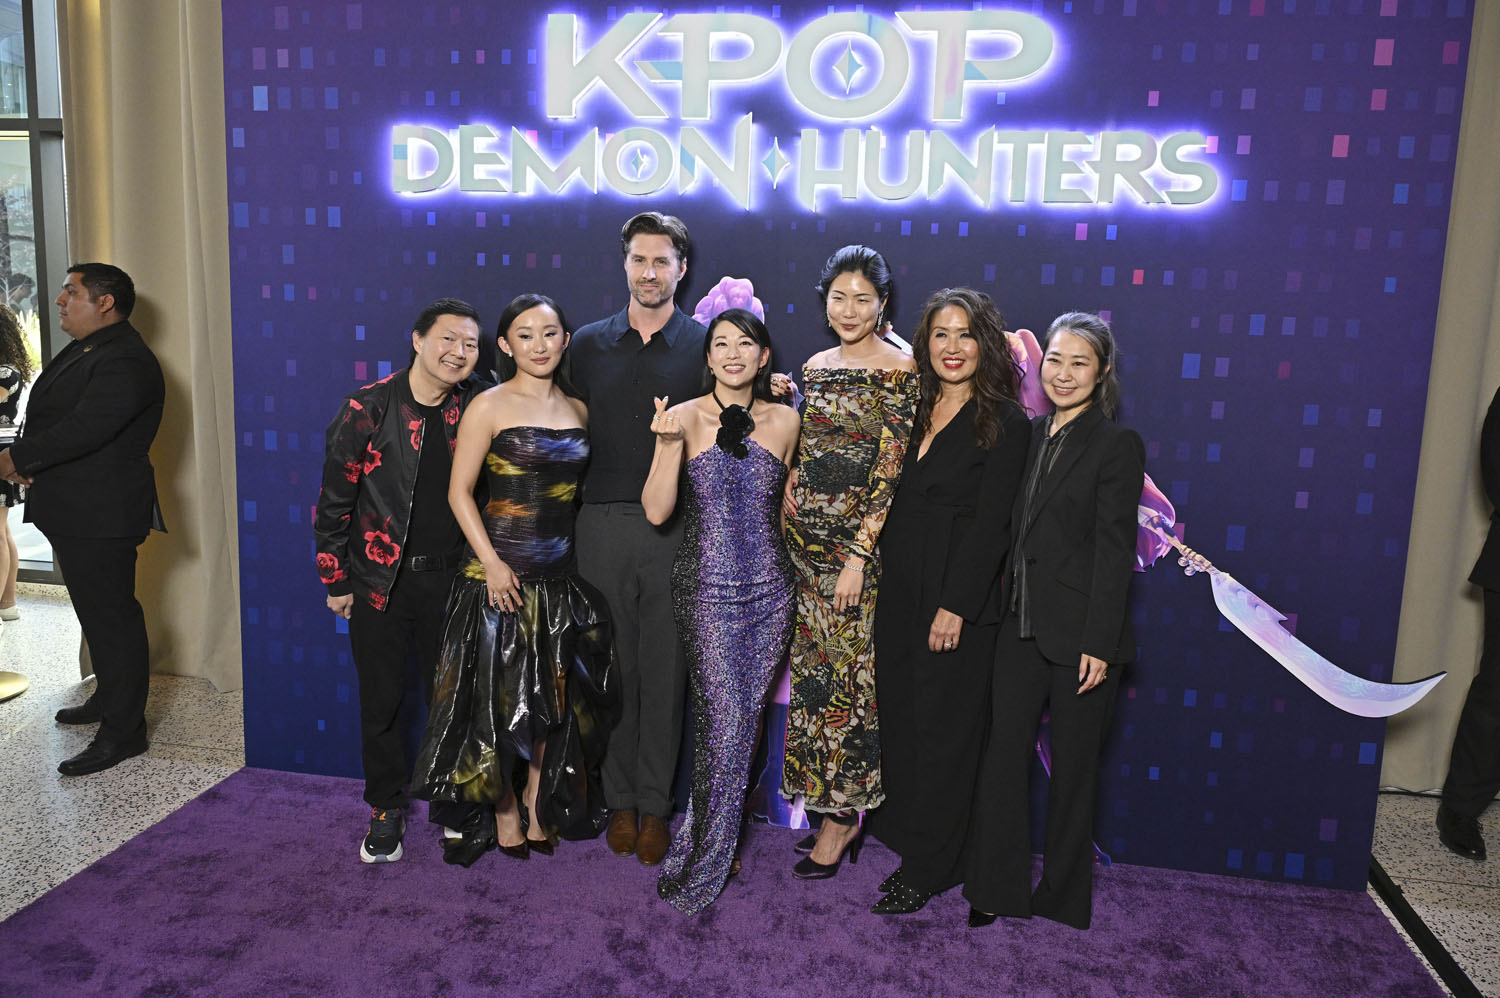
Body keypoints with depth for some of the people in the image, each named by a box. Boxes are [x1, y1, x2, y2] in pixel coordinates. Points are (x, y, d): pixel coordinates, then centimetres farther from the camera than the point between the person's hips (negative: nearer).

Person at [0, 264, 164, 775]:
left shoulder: (124, 361, -18)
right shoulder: (81, 351, 15)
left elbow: (84, 429, -26)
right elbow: (49, 416, 18)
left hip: (102, 514, -10)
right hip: (73, 509, 10)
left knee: (111, 618, -4)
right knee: (98, 612, 21)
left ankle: (123, 730, 5)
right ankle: (110, 699, 36)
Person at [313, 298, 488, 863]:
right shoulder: (367, 409, -8)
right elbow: (334, 499, -3)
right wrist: (336, 580, -2)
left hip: (450, 578, 2)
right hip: (380, 579, -2)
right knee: (381, 701, 8)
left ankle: (453, 805, 27)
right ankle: (386, 810, 26)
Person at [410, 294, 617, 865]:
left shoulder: (578, 410, 9)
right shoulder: (489, 407, -5)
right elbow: (459, 491, -7)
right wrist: (491, 562, -14)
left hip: (560, 573, 5)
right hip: (501, 570, -4)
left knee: (556, 695, 9)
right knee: (498, 695, 2)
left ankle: (540, 811, 25)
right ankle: (504, 817, 20)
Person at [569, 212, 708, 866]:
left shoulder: (705, 346, 4)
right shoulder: (589, 344, 10)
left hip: (677, 529, -2)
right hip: (603, 524, 2)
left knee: (665, 669, 5)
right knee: (612, 666, 8)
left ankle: (655, 805, 19)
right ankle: (620, 799, 23)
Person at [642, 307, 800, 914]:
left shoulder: (784, 419, 6)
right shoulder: (686, 417, -3)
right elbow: (656, 511, -10)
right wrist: (668, 444, -20)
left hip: (769, 586, 4)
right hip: (707, 586, -3)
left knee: (745, 718, 7)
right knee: (725, 717, -9)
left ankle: (697, 847, 25)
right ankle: (703, 871, 8)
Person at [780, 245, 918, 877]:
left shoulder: (899, 371, -7)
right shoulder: (816, 367, 12)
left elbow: (890, 471, -13)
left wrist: (859, 554, -17)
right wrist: (788, 483, -2)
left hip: (859, 540, -6)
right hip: (807, 537, 6)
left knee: (848, 673, 0)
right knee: (814, 668, 10)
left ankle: (841, 818, 14)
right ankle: (836, 808, 24)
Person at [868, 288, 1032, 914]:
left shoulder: (1005, 423, -9)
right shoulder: (917, 412, 10)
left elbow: (989, 524, -14)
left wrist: (955, 605, -17)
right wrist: (883, 563, 4)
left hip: (957, 601, -6)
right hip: (899, 592, 6)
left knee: (942, 730, 4)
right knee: (899, 717, 13)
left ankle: (928, 868, 18)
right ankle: (905, 836, 30)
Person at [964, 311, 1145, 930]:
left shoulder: (1117, 445, -8)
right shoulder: (1030, 436, 10)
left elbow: (1114, 549, -12)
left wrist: (1099, 642, -15)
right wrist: (1003, 609, 7)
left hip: (1080, 634, -5)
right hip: (1021, 625, 5)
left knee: (1073, 769, 9)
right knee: (1004, 756, 8)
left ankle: (1063, 897, 26)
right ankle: (998, 889, 22)